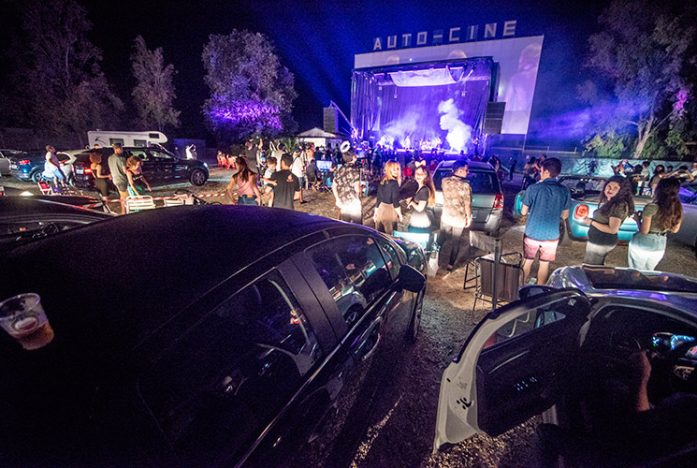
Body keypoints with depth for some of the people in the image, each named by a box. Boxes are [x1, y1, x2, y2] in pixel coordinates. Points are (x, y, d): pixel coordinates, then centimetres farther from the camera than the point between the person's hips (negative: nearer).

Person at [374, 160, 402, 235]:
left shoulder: (382, 181, 8)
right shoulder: (394, 183, -12)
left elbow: (378, 199, 12)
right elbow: (395, 201, -14)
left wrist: (375, 212, 18)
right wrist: (400, 214, -6)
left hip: (380, 209, 7)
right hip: (389, 210, -7)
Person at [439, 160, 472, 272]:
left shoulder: (445, 181, -10)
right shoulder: (465, 185, -21)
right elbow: (467, 205, -15)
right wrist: (468, 218, 0)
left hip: (446, 216, 3)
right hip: (460, 218, -3)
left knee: (442, 240, 19)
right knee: (455, 242, 15)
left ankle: (439, 261, 31)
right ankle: (450, 264, 28)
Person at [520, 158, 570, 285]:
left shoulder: (533, 188, -14)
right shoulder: (565, 191, -5)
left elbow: (524, 212, -6)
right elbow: (565, 215, 4)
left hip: (532, 234, -2)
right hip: (551, 236, 2)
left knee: (528, 261, 16)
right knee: (544, 264, 17)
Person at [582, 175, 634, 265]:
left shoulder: (619, 205, -19)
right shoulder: (607, 201, 8)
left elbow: (613, 230, -22)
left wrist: (591, 222, -18)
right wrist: (590, 219, 3)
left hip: (601, 243, -9)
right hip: (598, 241, 9)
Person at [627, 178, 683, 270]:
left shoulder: (651, 207, -21)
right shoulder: (678, 209, -4)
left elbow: (644, 231, -18)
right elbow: (674, 230, 8)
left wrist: (638, 219, -2)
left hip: (642, 245, -5)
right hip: (660, 246, 5)